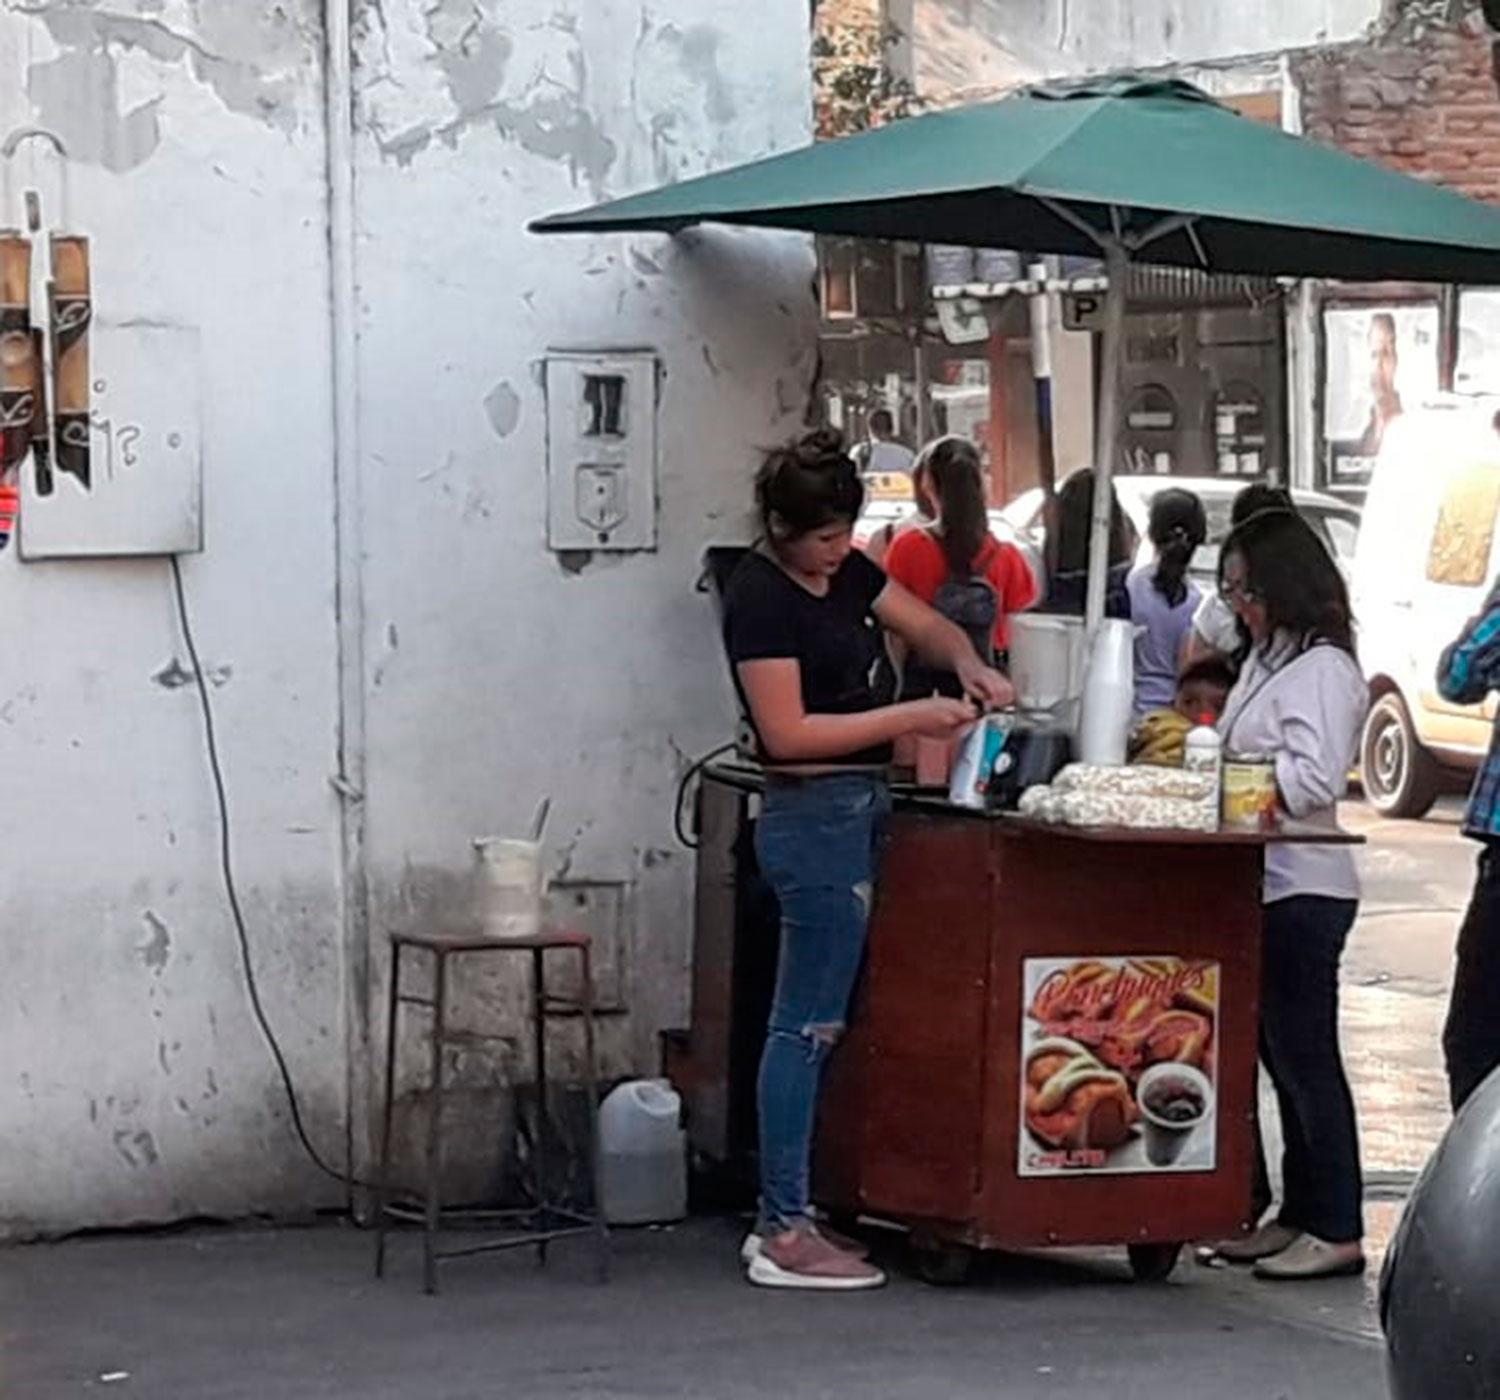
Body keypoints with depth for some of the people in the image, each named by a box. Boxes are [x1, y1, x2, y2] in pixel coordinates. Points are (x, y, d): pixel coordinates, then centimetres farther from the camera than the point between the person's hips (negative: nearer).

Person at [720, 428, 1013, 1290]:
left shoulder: (845, 571, 11)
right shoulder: (759, 597, -14)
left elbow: (926, 625, 21)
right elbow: (788, 732, -18)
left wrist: (969, 667, -1)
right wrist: (911, 719, -17)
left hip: (858, 809, 9)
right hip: (815, 815, -9)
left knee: (815, 1021, 10)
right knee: (808, 1024, -7)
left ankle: (784, 1219, 14)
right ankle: (784, 1235, -4)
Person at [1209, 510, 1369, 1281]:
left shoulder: (1322, 669, -12)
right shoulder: (1266, 661, 17)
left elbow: (1315, 779, -21)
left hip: (1303, 890, -10)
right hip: (1266, 885, 10)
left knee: (1305, 1058, -6)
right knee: (1280, 1057, 12)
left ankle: (1337, 1230, -2)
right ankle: (1297, 1217, 19)